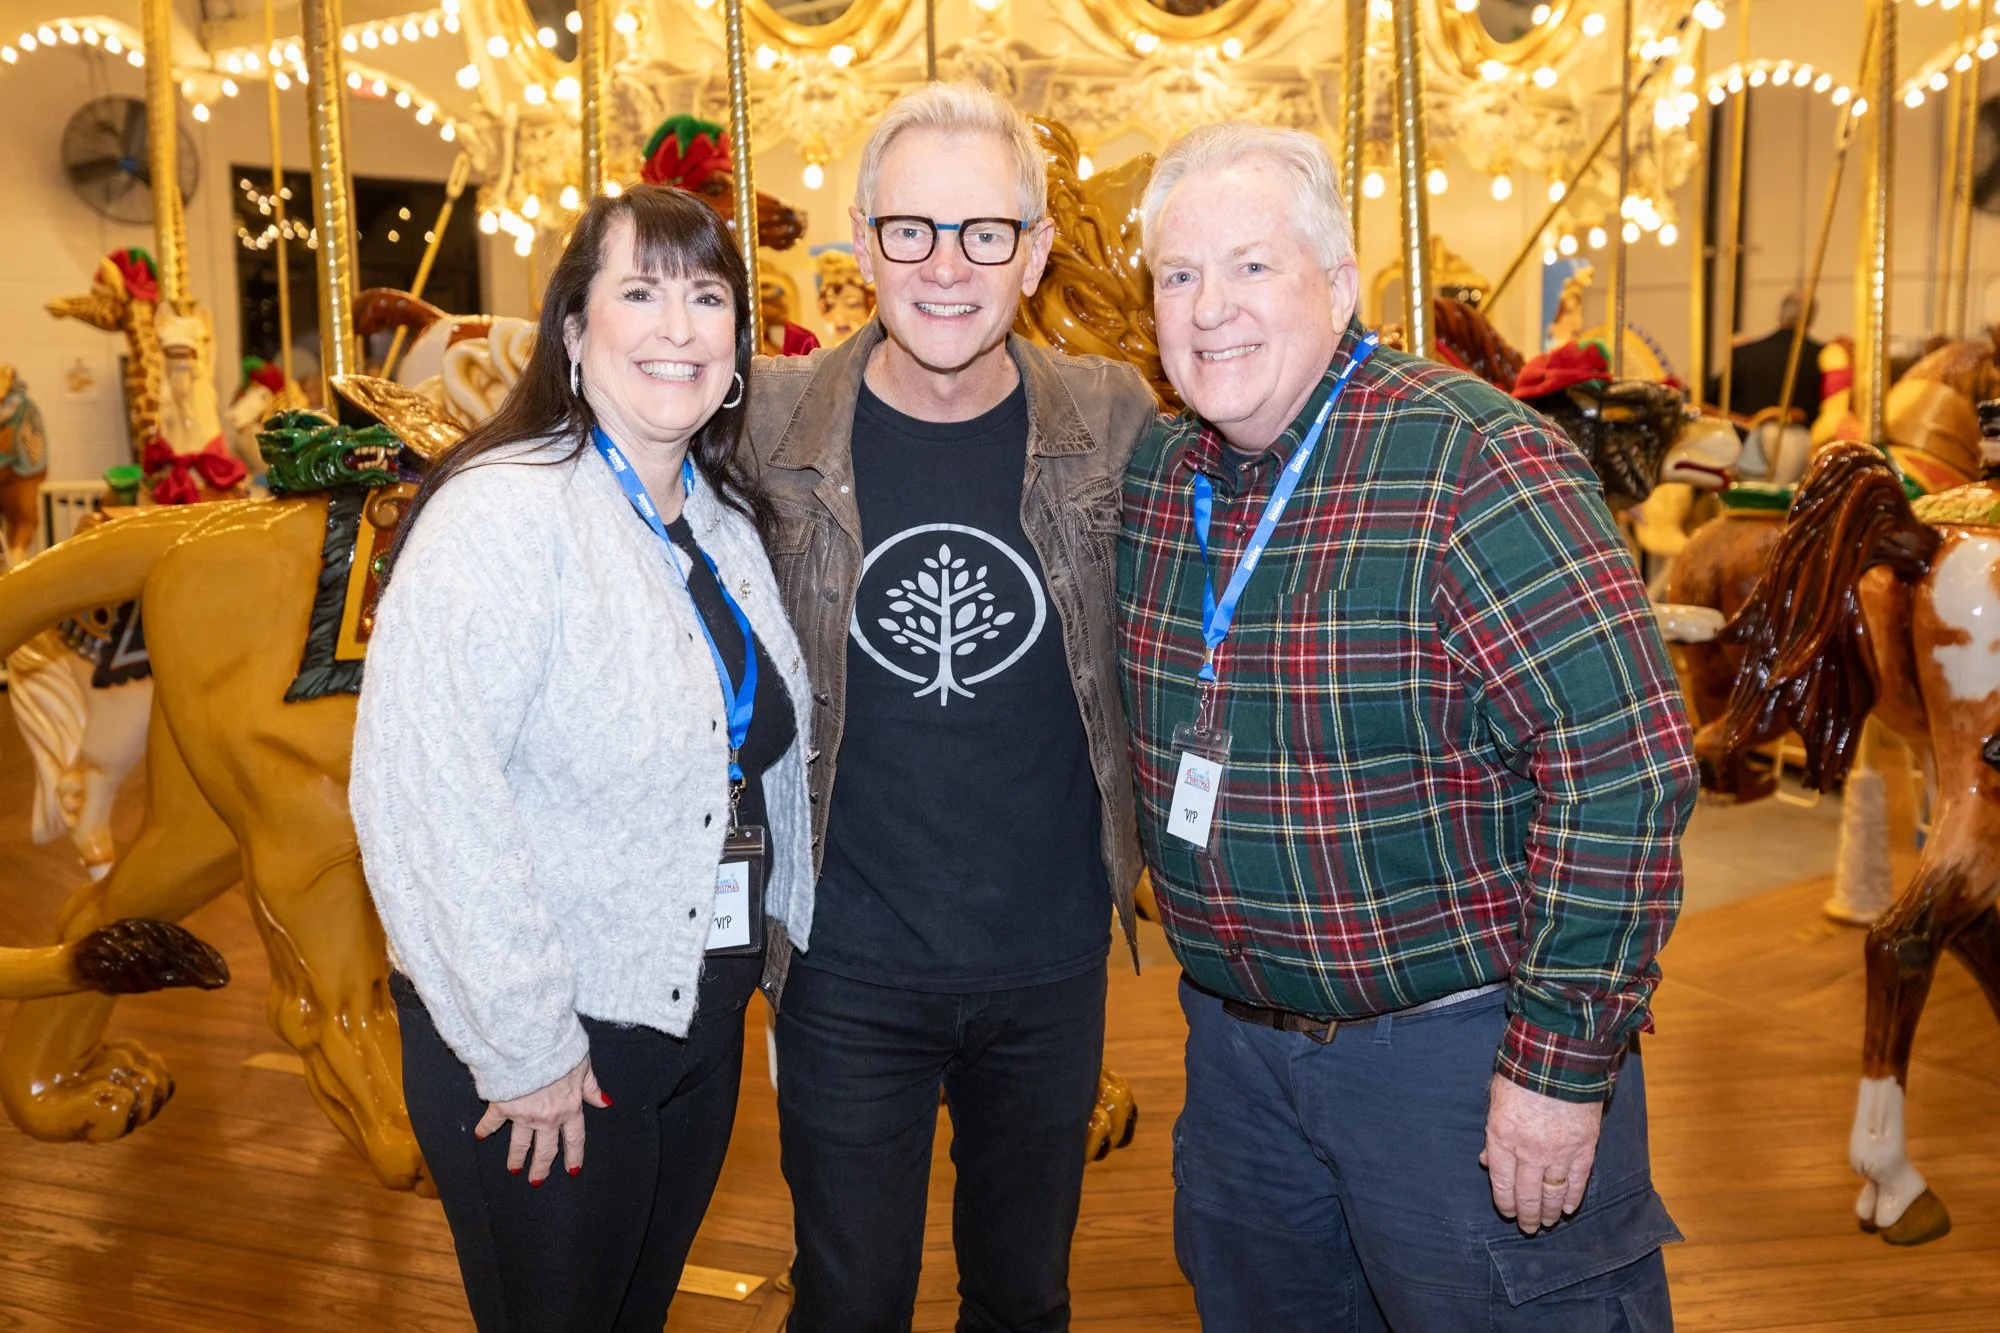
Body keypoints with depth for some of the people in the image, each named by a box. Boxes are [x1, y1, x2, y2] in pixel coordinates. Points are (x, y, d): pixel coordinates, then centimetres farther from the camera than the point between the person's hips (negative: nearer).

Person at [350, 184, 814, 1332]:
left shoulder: (726, 518, 5)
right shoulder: (503, 514, -21)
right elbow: (422, 792, -27)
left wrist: (779, 936, 12)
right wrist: (519, 1048, -22)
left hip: (703, 1012, 7)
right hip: (546, 1045, -7)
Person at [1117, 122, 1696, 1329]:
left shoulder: (1471, 462, -19)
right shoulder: (1156, 476, 2)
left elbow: (1627, 763, -22)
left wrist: (1563, 1060, -20)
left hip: (1460, 1043, -6)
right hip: (1234, 1040, 7)